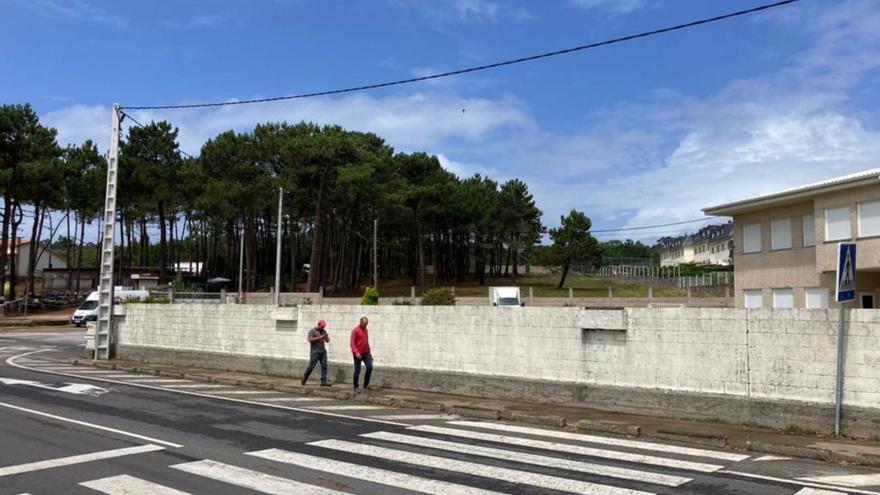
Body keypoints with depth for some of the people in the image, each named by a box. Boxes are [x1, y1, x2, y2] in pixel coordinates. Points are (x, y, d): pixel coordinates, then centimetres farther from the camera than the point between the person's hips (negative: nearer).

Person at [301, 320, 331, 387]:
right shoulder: (312, 331, -2)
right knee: (311, 366, -2)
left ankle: (324, 381, -7)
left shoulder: (324, 331, 16)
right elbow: (310, 339, -15)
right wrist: (319, 337, -18)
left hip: (323, 352, 5)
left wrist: (326, 337, -7)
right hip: (315, 352, -5)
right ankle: (304, 378, 19)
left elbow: (327, 341, 16)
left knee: (324, 366, -5)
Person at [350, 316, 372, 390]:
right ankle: (356, 386, 13)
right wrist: (356, 352, -22)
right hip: (358, 354, -6)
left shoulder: (365, 330, 14)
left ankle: (366, 384, 5)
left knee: (370, 367, -8)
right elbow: (352, 343, -13)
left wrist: (369, 352, 19)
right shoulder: (355, 330, -7)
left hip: (366, 353, 6)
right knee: (357, 371, 0)